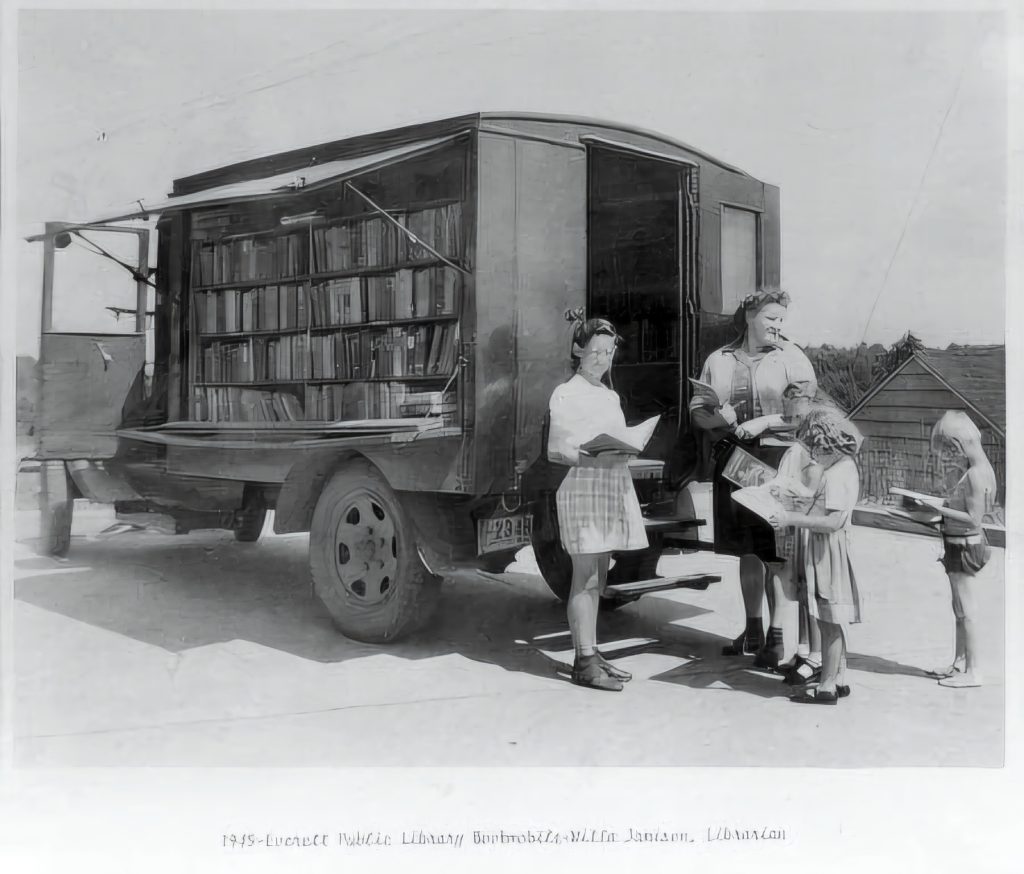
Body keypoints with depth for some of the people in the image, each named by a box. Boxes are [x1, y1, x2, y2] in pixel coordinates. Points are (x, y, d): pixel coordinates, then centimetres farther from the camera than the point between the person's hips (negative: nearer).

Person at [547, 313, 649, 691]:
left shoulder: (611, 397, 18)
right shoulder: (565, 395, -4)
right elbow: (555, 451, -10)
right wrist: (592, 458, -23)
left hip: (613, 486, 7)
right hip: (582, 487, -7)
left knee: (597, 578, 11)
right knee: (585, 578, -6)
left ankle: (591, 652, 18)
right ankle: (584, 661, -2)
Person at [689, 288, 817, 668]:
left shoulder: (790, 358, 1)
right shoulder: (719, 360, 12)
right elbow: (696, 409, 12)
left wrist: (765, 422, -17)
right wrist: (715, 419, -9)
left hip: (776, 459, -4)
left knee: (777, 553, -6)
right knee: (747, 551, 13)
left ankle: (779, 637, -1)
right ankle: (752, 629, 25)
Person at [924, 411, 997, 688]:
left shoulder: (975, 475, -22)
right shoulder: (978, 469, 7)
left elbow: (973, 519, -25)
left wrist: (939, 509, -21)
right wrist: (942, 508, 7)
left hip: (964, 545, -10)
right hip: (960, 544, 10)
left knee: (966, 610, -1)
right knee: (960, 609, 19)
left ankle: (972, 671, 8)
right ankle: (959, 662, 30)